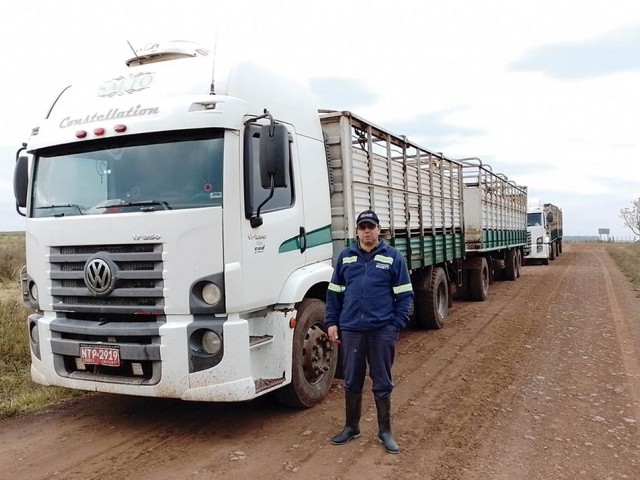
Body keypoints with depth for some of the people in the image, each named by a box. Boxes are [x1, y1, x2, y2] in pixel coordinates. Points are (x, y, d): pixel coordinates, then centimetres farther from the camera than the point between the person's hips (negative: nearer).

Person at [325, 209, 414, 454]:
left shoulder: (393, 257, 1)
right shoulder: (345, 257, 9)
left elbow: (405, 295, 0)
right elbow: (334, 293, 11)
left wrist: (397, 325, -8)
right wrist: (331, 322, 4)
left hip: (382, 331, -2)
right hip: (350, 330, 2)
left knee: (382, 383, 8)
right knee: (351, 382, 12)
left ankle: (385, 431, 22)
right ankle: (351, 427, 29)